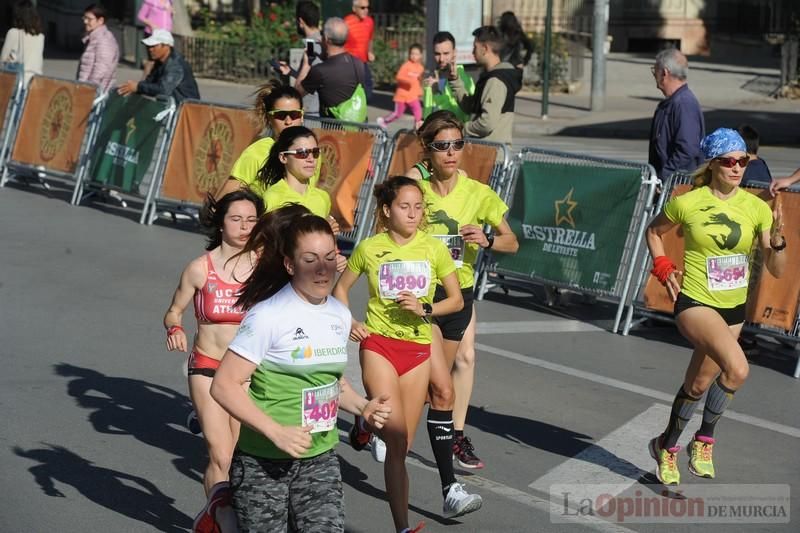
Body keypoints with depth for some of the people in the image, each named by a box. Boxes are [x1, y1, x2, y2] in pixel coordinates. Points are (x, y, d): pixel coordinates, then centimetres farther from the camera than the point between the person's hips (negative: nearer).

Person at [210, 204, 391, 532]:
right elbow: (224, 385, -17)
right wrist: (276, 432, -22)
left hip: (321, 461, 5)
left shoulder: (340, 316, 4)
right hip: (263, 463, -5)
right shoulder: (269, 316, -16)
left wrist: (362, 407, 2)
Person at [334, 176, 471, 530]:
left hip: (418, 350, 3)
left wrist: (424, 309, -11)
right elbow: (341, 287, 12)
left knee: (402, 445, 6)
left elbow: (457, 300, 6)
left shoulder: (434, 249, 0)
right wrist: (349, 323, -3)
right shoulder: (369, 248, -2)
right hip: (378, 345, -3)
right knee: (397, 438, -14)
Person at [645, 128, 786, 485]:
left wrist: (776, 239, -22)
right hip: (694, 303, -4)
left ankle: (666, 446, 40)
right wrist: (663, 268, -2)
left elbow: (776, 271, -3)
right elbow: (654, 231, 10)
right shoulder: (687, 203, -10)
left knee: (698, 385, 16)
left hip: (733, 309, 4)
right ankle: (704, 439, -6)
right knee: (737, 368, -28)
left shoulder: (757, 208, -4)